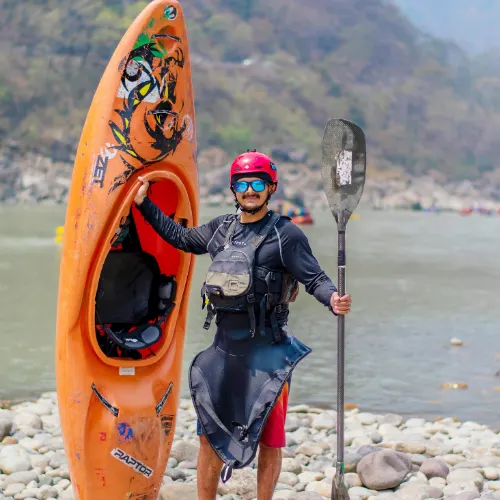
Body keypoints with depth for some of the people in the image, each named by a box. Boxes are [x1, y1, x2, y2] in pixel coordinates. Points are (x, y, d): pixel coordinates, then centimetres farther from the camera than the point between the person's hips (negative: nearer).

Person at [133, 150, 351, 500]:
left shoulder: (285, 234, -6)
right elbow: (181, 238, 26)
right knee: (211, 434, 10)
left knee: (269, 440, 3)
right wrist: (145, 205, 27)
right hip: (224, 348, 5)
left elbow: (314, 278, -11)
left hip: (268, 352, -5)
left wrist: (333, 300, -32)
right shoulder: (221, 229, 11)